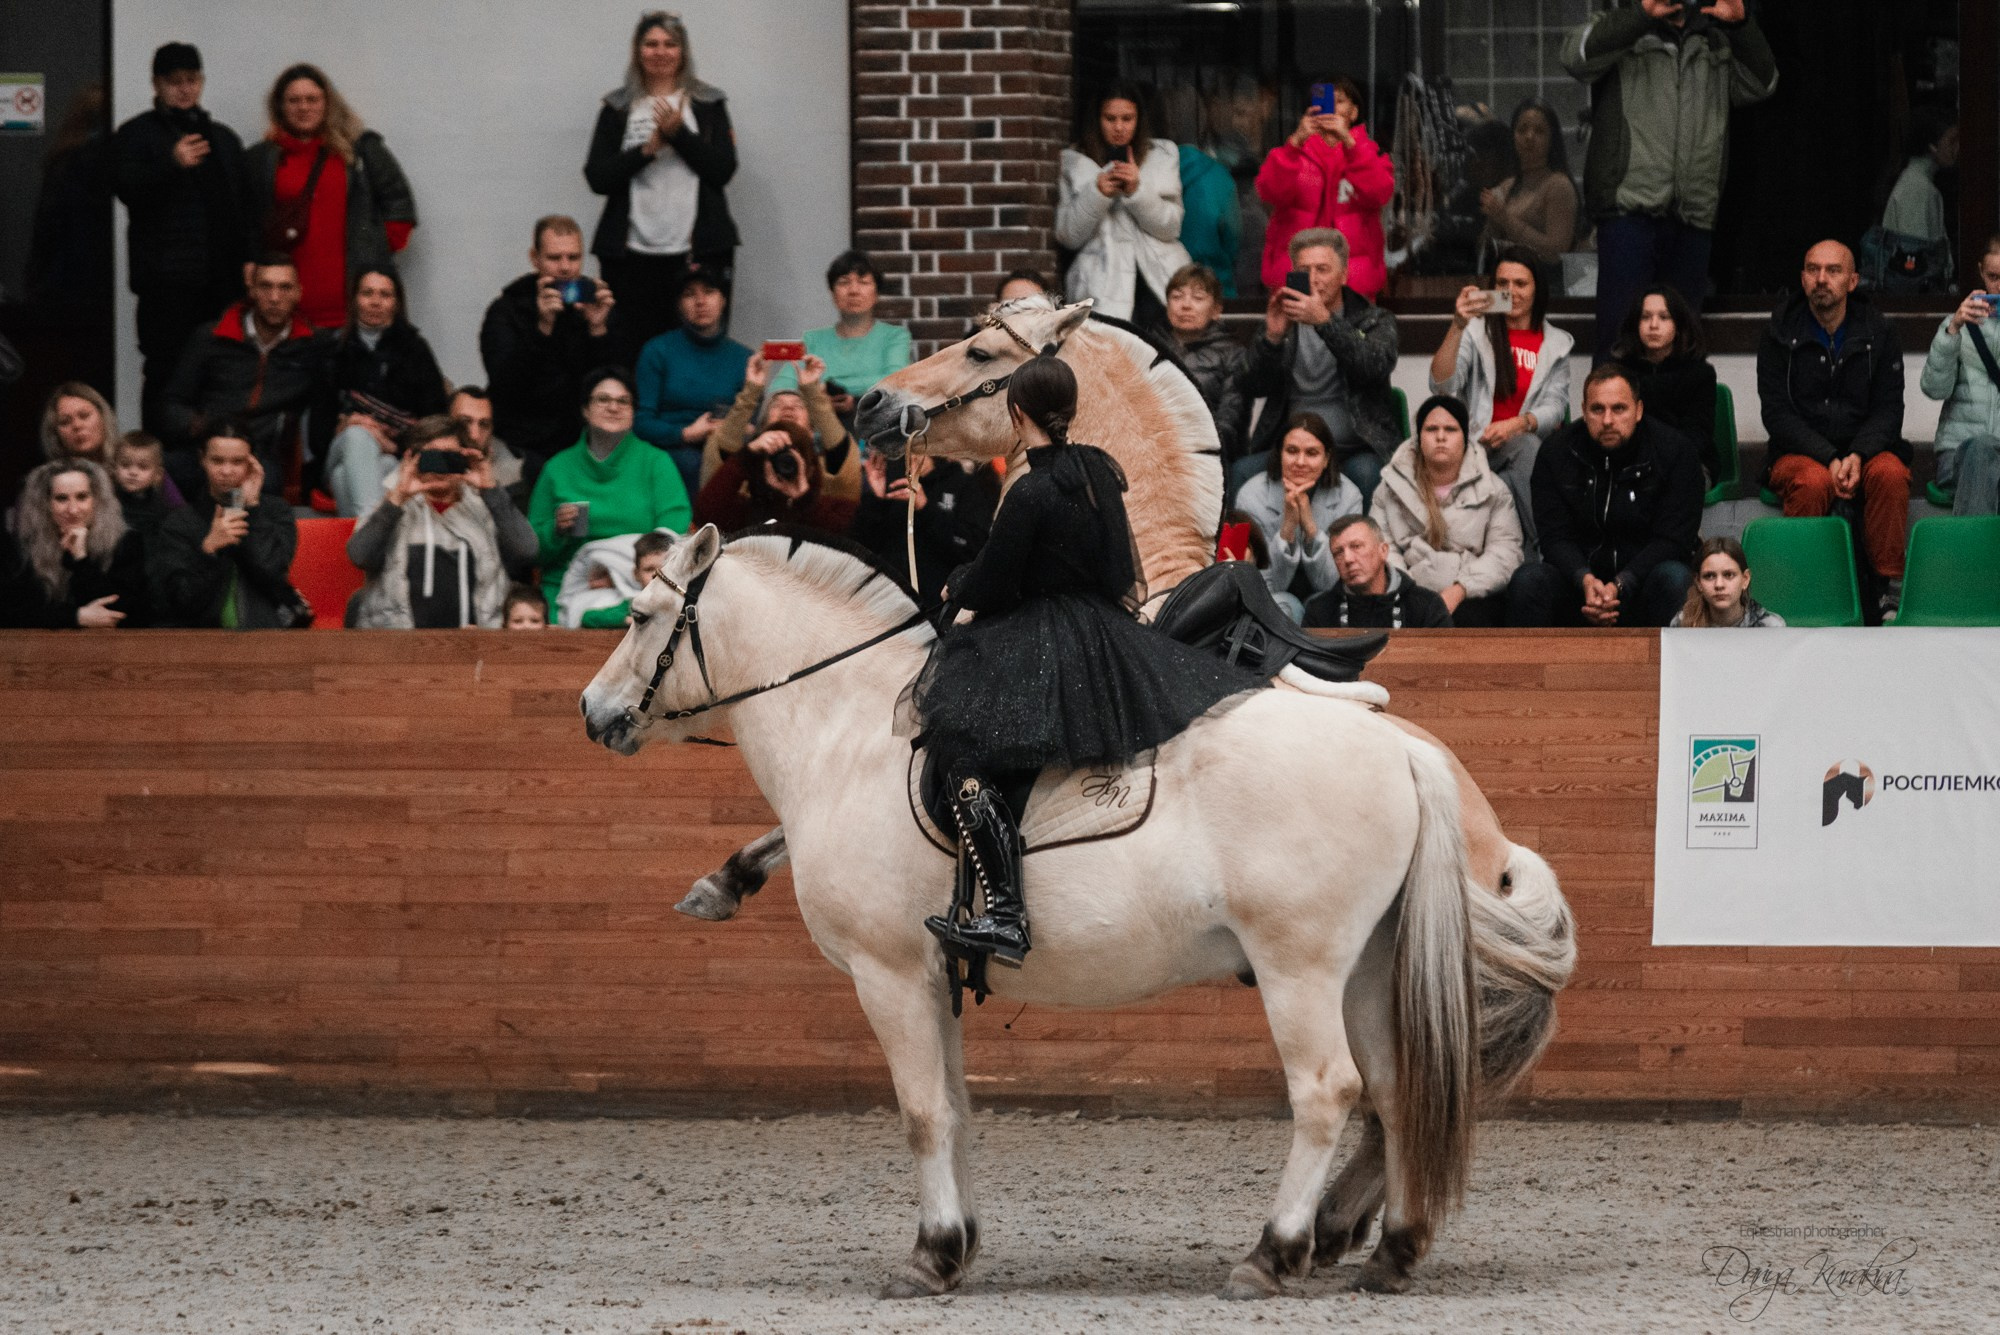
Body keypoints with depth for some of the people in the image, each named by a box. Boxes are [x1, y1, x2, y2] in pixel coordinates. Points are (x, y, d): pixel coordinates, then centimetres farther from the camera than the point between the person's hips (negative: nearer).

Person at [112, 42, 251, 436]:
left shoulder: (223, 138, 23)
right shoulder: (137, 134, 6)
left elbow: (244, 206, 24)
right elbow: (126, 186, -10)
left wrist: (249, 265, 14)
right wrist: (172, 164, -25)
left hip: (220, 277, 5)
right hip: (167, 280, -5)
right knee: (164, 371, -8)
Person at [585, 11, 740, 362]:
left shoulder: (708, 104, 10)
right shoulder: (618, 107, 11)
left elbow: (723, 170, 0)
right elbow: (597, 177, 3)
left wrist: (678, 133, -10)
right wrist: (647, 149, -9)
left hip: (697, 252, 0)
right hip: (633, 254, 0)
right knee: (632, 355, -5)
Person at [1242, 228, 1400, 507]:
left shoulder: (1375, 321, 11)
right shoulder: (1283, 322, 17)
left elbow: (1377, 366, -12)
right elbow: (1252, 388, 6)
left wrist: (1325, 322, -23)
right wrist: (1273, 337, -12)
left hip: (1356, 450, -2)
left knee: (1365, 474, -36)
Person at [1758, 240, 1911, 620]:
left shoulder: (1879, 333, 6)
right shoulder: (1781, 335, 2)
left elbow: (1888, 410, 2)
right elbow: (1777, 413, -4)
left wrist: (1858, 455, -18)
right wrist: (1829, 459, -19)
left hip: (1865, 449, 1)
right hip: (1799, 453, -1)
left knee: (1890, 474, -33)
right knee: (1813, 482, -36)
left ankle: (1889, 583, -26)